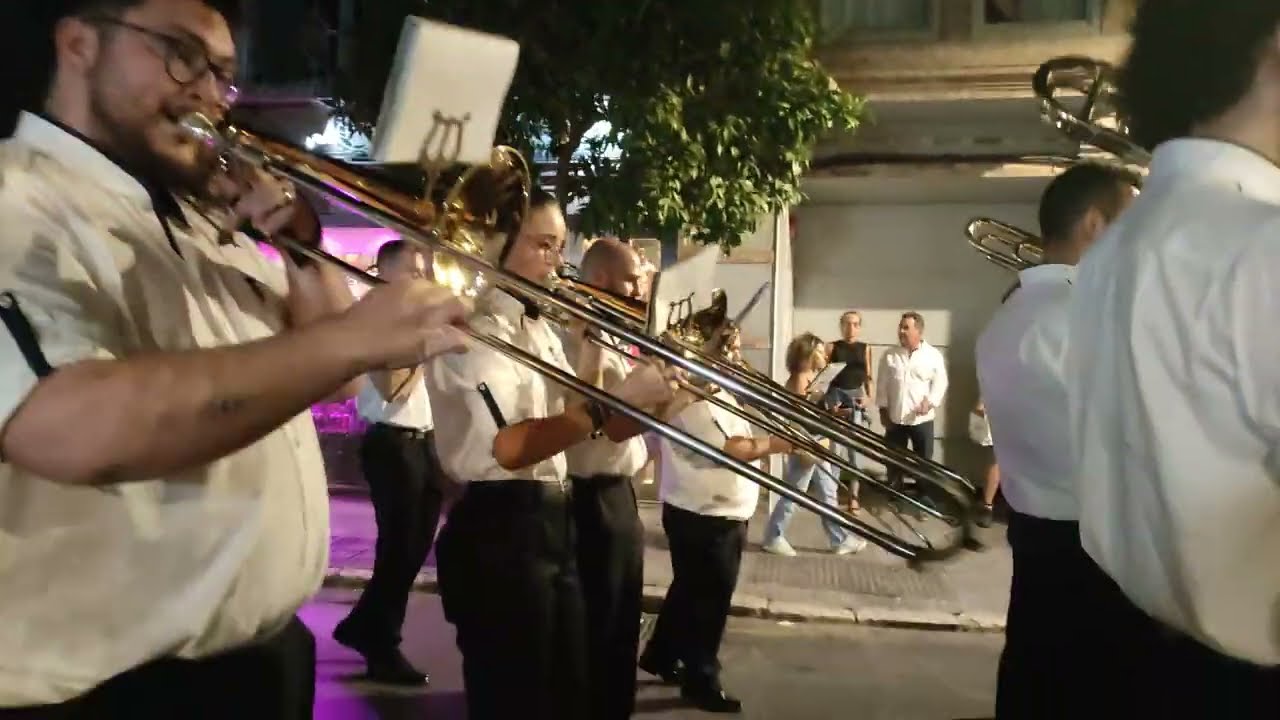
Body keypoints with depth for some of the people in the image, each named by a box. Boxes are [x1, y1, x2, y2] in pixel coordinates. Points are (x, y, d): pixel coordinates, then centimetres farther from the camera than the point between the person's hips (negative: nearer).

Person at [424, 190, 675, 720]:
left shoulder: (538, 328, 16)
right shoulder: (471, 326, -13)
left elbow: (588, 425, 15)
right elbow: (508, 447, -26)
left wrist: (657, 401, -1)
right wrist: (611, 402, -28)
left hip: (553, 523, 9)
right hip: (498, 531, -9)